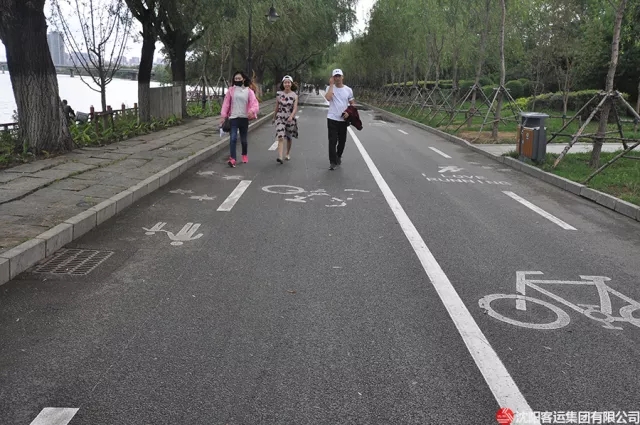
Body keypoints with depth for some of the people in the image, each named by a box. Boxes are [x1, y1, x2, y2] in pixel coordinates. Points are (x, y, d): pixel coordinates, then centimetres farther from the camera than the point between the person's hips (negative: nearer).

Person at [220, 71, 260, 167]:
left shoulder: (249, 91, 2)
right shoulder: (231, 90, 4)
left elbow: (255, 103, -7)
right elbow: (226, 103, 4)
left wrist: (252, 111, -28)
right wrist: (223, 116, -3)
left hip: (244, 118, 1)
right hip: (233, 118, -1)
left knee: (243, 139, 12)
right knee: (233, 138, -14)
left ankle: (245, 155, 37)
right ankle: (232, 159, -17)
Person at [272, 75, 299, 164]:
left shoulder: (294, 95, -4)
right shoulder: (279, 94, -1)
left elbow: (295, 108, -13)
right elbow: (277, 107, 10)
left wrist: (291, 116, -30)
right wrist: (274, 117, 17)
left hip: (290, 118, 0)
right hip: (280, 117, 0)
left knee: (289, 138, 15)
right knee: (280, 137, -16)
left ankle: (288, 153, 38)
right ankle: (280, 157, -25)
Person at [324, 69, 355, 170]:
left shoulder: (348, 90, 3)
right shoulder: (330, 88, -3)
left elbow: (352, 103, 10)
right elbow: (328, 98, -25)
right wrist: (331, 84, -17)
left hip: (343, 119, 3)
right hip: (332, 119, -3)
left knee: (342, 140, 13)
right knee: (332, 141, -5)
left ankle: (338, 156, 37)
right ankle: (332, 162, 0)